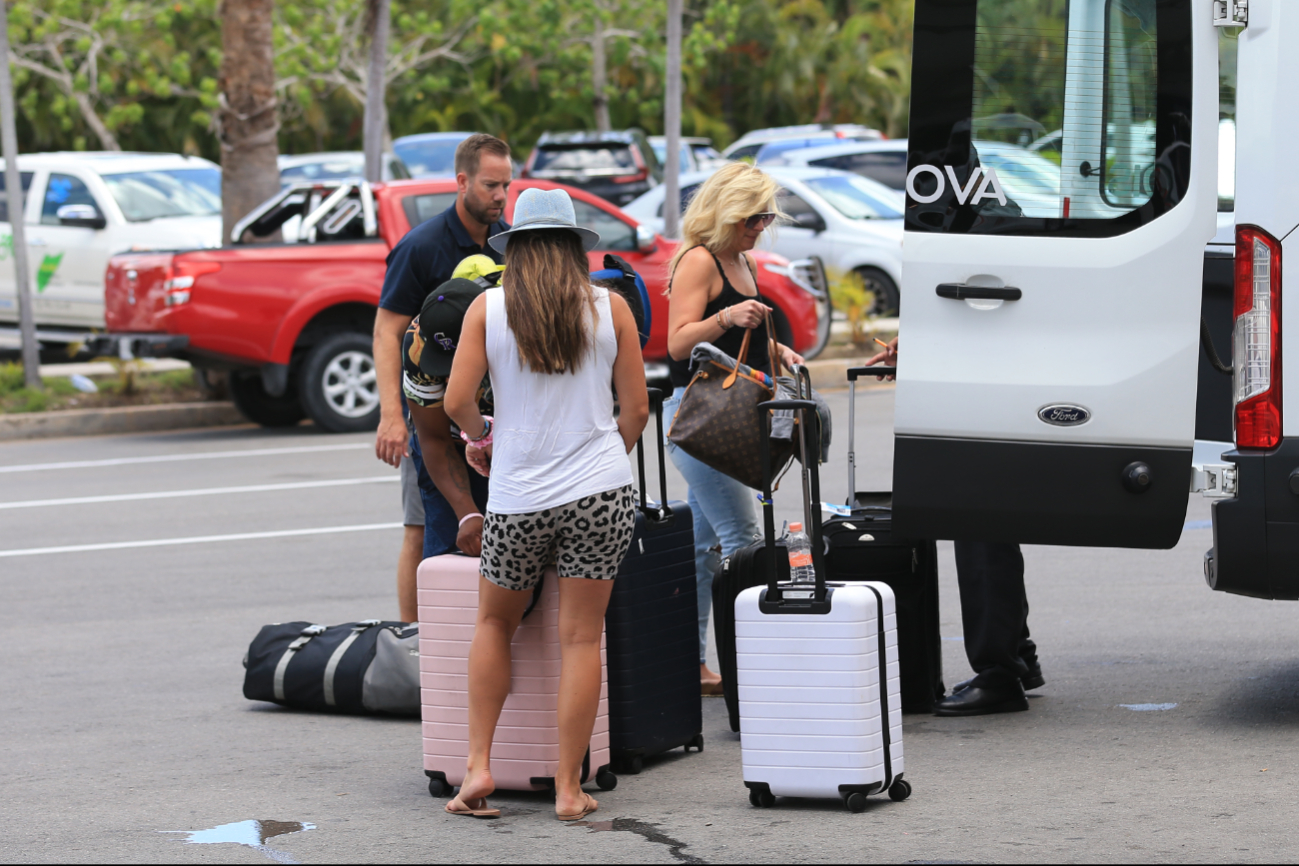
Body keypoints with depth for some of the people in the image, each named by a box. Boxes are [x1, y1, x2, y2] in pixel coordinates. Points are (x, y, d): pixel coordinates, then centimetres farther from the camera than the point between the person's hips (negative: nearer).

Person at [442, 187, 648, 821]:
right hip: (601, 492, 0)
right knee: (581, 637, 4)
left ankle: (478, 767, 11)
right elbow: (636, 409, 4)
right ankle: (569, 788, 5)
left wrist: (480, 439, 17)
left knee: (495, 624, 19)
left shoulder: (488, 307, 1)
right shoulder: (609, 307, 2)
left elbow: (457, 401, -4)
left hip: (518, 496, 0)